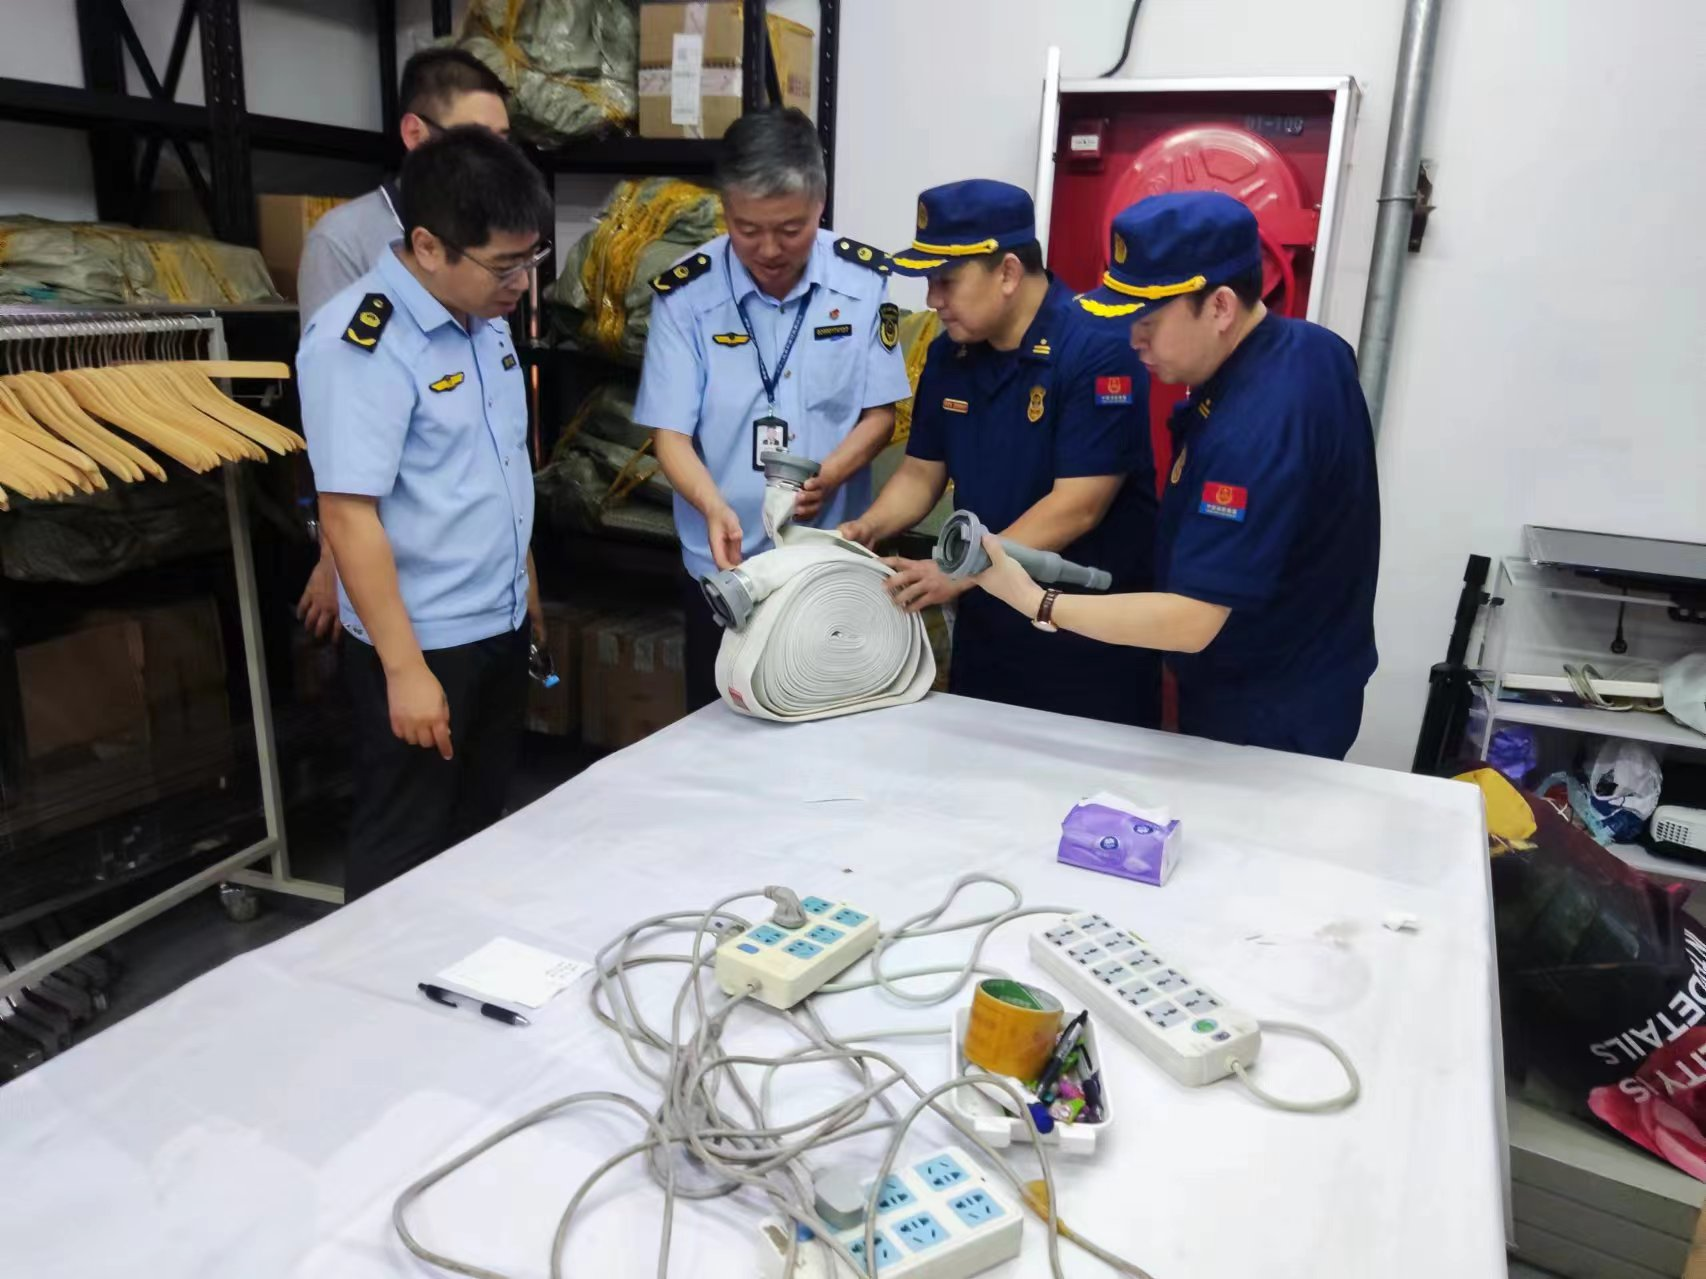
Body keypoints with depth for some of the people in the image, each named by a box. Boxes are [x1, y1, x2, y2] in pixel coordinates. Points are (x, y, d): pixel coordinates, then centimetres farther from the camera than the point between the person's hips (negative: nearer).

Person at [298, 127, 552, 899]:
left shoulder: (486, 319, 5)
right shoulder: (357, 342, -20)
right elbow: (348, 515, -22)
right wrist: (404, 668, -23)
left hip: (500, 627, 8)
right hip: (423, 642, -8)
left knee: (479, 830, 22)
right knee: (406, 855, 9)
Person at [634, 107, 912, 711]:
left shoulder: (865, 281, -5)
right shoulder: (685, 294, -9)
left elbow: (880, 414, -1)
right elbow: (671, 432, -9)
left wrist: (828, 475, -20)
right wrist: (714, 508, -28)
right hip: (722, 570, 0)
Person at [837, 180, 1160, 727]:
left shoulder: (1098, 349, -19)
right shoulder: (948, 354, 3)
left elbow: (1077, 507, -24)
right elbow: (921, 473, 10)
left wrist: (960, 573, -27)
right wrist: (868, 528, -9)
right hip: (986, 626, 6)